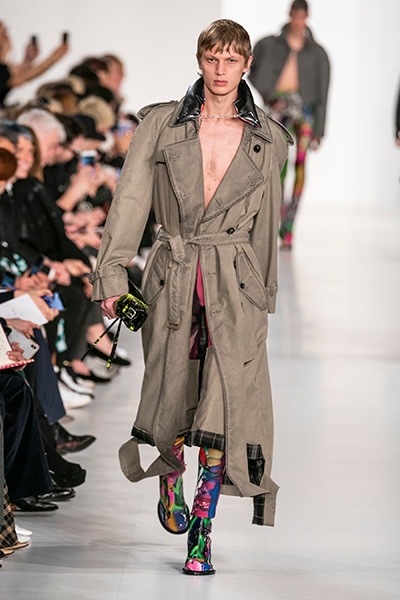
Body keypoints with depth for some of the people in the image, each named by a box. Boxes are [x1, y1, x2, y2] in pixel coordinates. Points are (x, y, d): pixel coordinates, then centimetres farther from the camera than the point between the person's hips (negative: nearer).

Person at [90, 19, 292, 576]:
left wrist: (264, 292, 21)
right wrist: (112, 275, -10)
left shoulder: (267, 139, 6)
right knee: (173, 397, 8)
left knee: (226, 399, -12)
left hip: (235, 284, 0)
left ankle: (201, 535, -9)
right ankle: (170, 482, 41)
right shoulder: (161, 125, 1)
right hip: (173, 278, 0)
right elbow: (130, 200, -2)